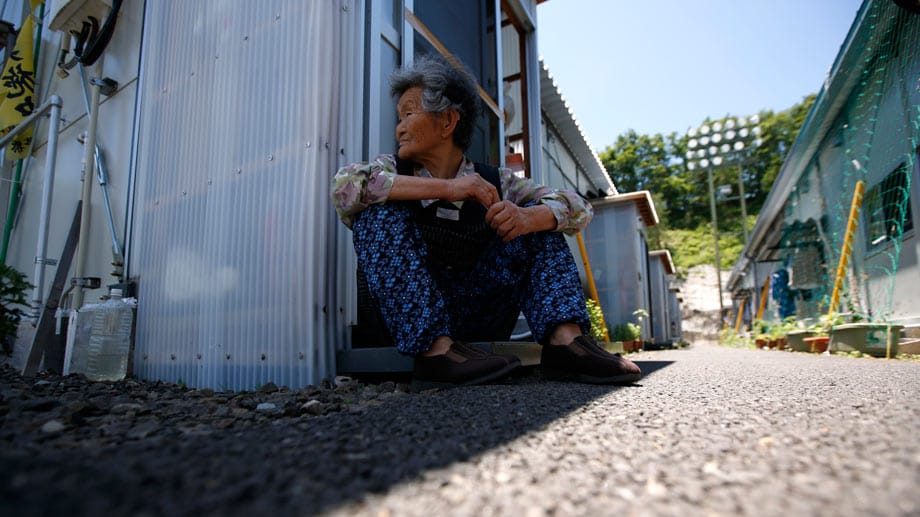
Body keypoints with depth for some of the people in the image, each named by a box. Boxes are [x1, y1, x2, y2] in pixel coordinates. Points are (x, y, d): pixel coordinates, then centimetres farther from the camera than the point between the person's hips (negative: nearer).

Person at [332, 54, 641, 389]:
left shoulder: (493, 182, 4)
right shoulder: (392, 169, 2)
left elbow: (578, 210, -2)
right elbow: (344, 185, -20)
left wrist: (527, 217, -25)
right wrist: (446, 188, -24)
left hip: (478, 318, 2)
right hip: (407, 318, -1)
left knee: (539, 218, -3)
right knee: (382, 211, -21)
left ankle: (565, 340, -18)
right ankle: (435, 351, -30)